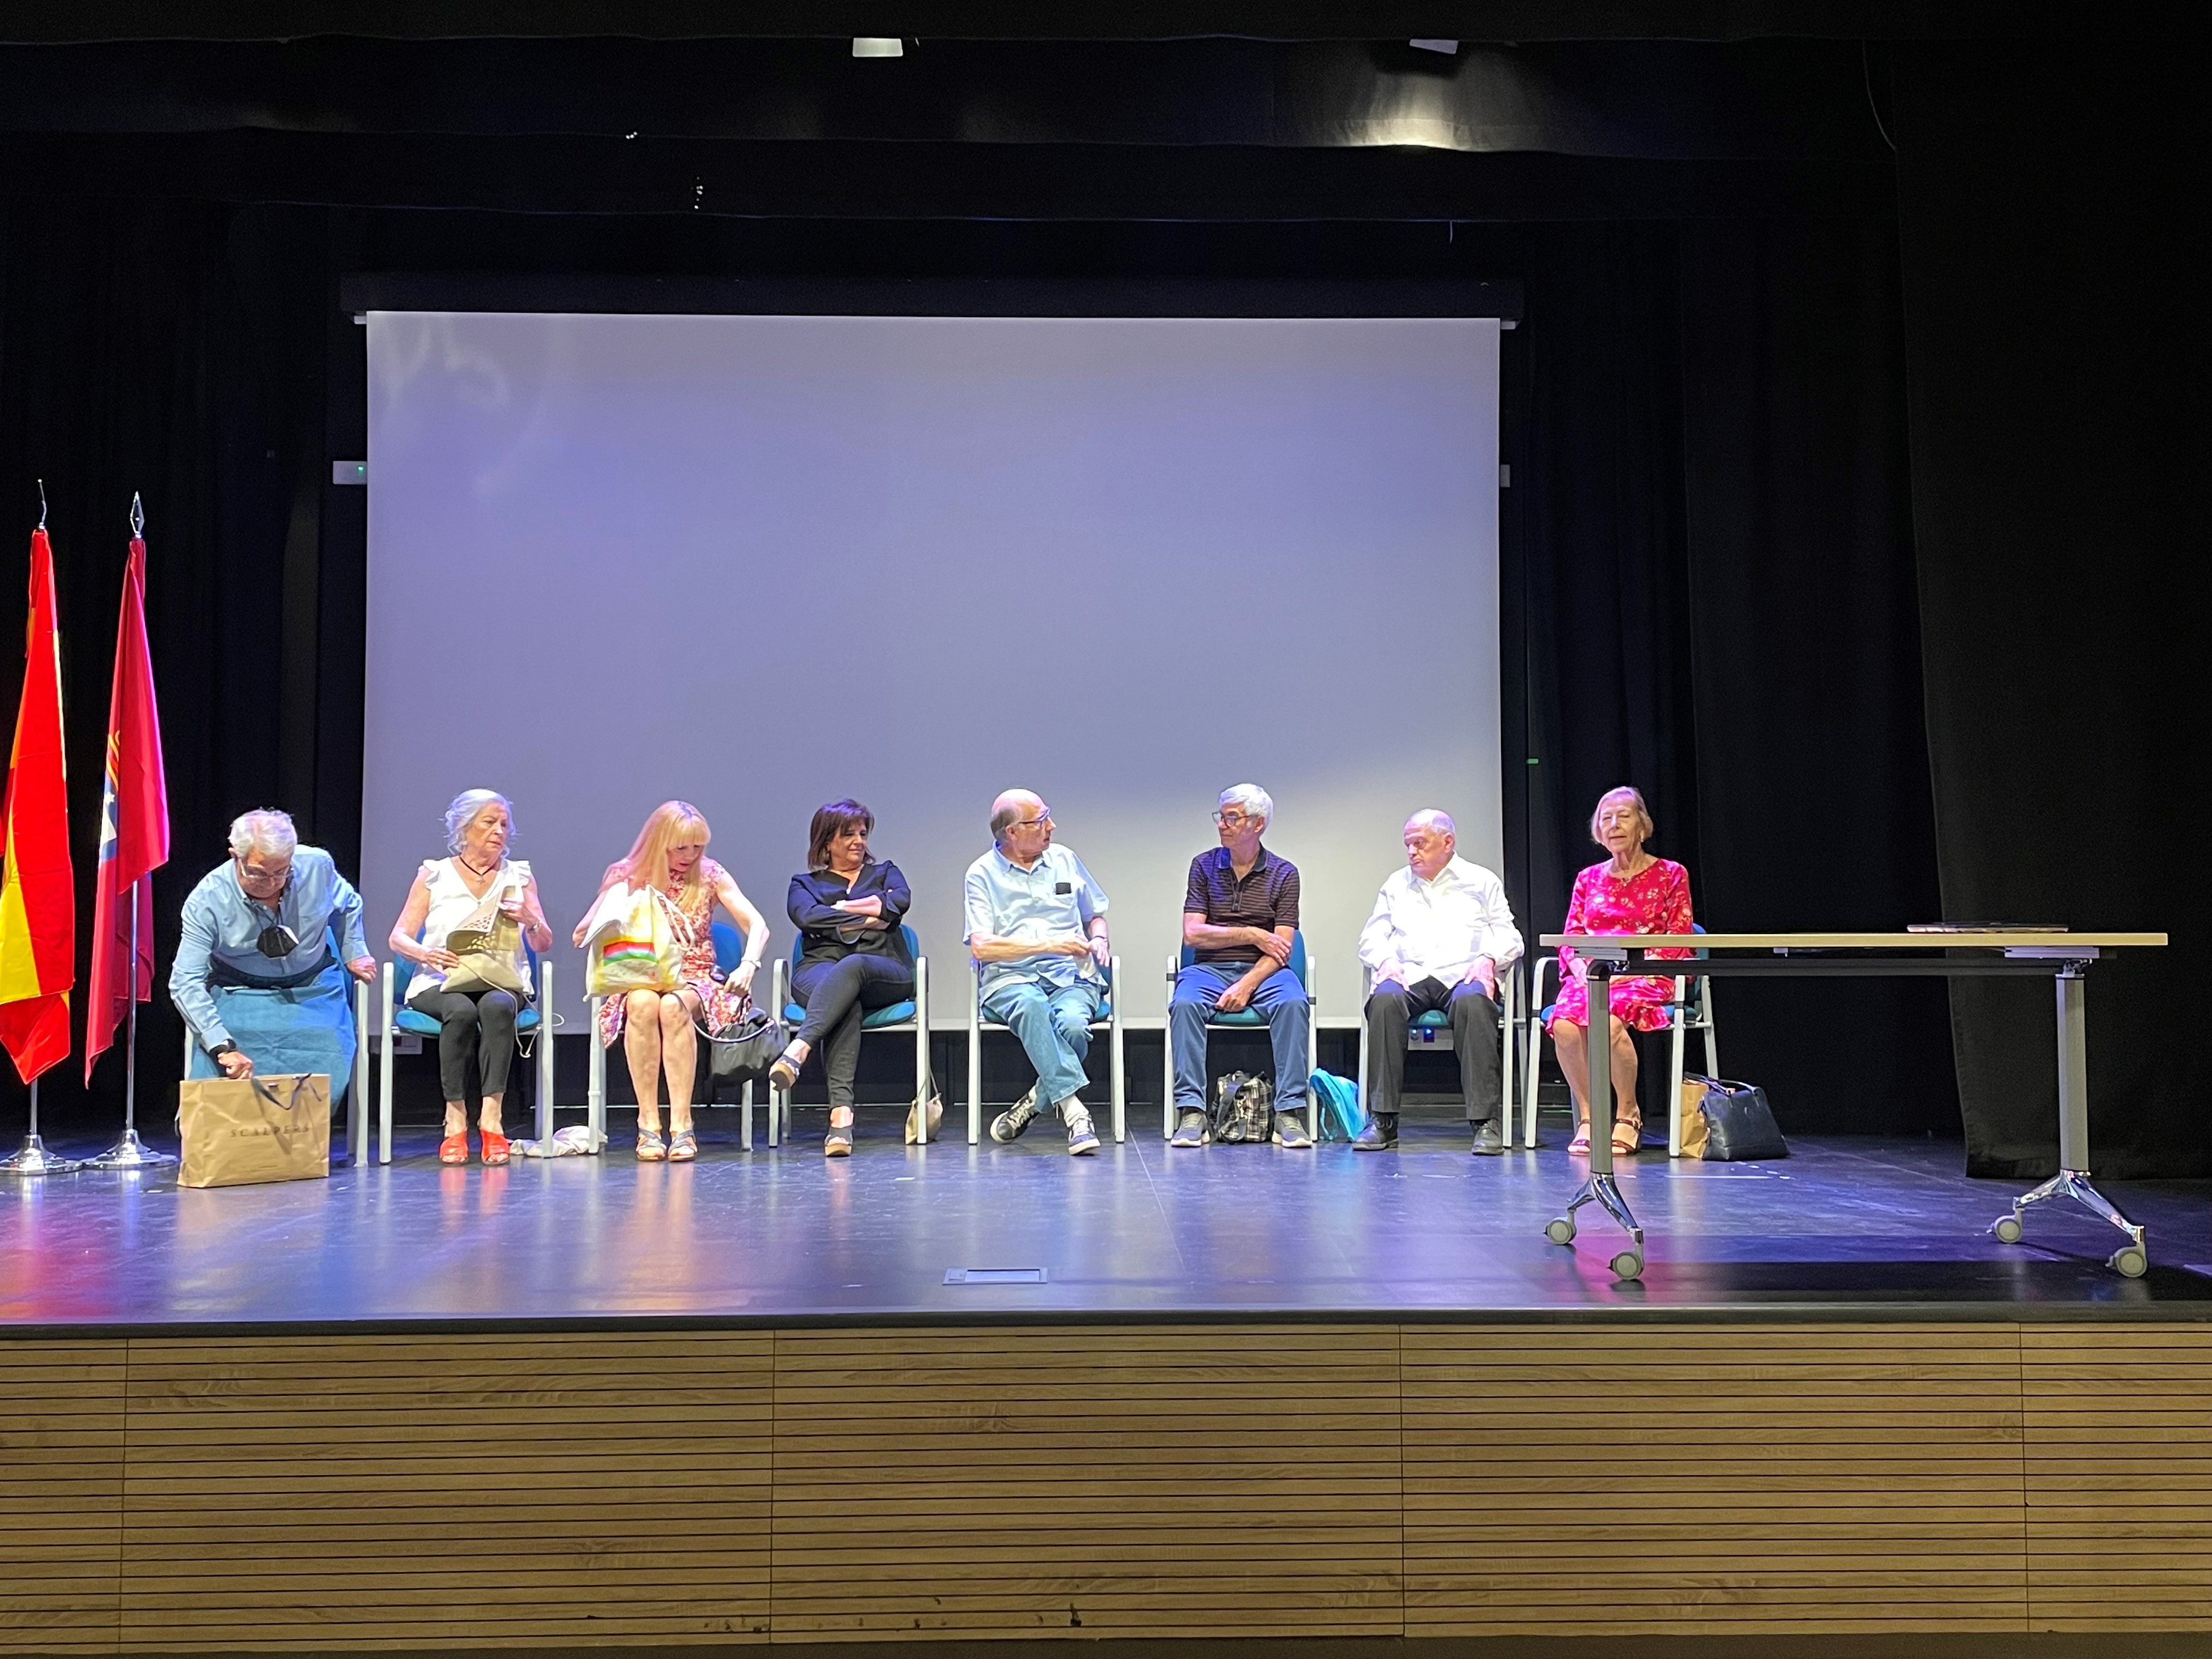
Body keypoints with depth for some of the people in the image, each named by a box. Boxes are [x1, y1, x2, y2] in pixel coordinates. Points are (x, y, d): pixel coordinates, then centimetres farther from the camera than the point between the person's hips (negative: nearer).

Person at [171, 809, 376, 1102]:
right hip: (239, 993, -1)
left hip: (314, 989, 1)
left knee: (326, 1084, -20)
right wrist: (223, 1047, -36)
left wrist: (353, 954, 13)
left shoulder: (317, 866, -15)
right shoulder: (207, 900, -22)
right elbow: (186, 983, -25)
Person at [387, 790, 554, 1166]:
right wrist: (425, 954, -17)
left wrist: (529, 920, -12)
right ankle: (456, 1119, -29)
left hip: (503, 982, 1)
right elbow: (399, 937, 5)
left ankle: (491, 1116, -36)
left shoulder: (519, 876, 15)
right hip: (440, 983, -1)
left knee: (497, 1006, -35)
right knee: (461, 1010, -36)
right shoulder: (434, 875, 11)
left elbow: (544, 944, 10)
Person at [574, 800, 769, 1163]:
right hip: (639, 979, 0)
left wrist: (747, 966, -25)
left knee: (674, 1006, -37)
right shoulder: (626, 875, 4)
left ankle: (682, 1125, -36)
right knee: (643, 1003, -38)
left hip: (695, 979, 0)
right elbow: (581, 935, 0)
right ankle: (648, 1125, -33)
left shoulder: (710, 875, 4)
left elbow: (757, 925, -5)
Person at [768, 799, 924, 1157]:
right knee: (847, 1003, -39)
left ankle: (798, 1050, -59)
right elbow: (807, 917, 1)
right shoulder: (805, 884, 26)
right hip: (819, 969, 0)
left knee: (852, 966, -39)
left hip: (884, 972, 0)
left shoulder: (884, 872, 29)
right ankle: (841, 1111, -58)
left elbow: (900, 901, 3)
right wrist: (868, 918, 0)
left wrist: (842, 908, 5)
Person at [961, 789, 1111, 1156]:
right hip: (1010, 977, -3)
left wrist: (1098, 939, 4)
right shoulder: (983, 874, 4)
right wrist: (1050, 945, -11)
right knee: (1031, 1006, -40)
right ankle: (1074, 1110, -44)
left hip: (1071, 975, 3)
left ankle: (1035, 1102, -13)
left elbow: (1095, 915, 29)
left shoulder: (1064, 859, 17)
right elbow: (981, 947, -6)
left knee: (1074, 1026, -33)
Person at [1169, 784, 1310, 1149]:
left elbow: (1281, 948, -3)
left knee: (1293, 1003, -33)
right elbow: (1193, 934, 1)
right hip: (1210, 968, 1)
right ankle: (1191, 1112, -31)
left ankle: (1289, 1112, -30)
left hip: (1263, 972, -1)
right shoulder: (1204, 866, 9)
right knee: (1185, 1004, -32)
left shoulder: (1283, 873, 6)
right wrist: (1251, 935, -5)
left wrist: (1247, 985, -17)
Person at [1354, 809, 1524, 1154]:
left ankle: (1486, 1119, -38)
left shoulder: (1482, 881, 19)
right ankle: (1383, 1121, -34)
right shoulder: (1396, 885, 26)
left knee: (1471, 1002, -39)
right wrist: (1386, 961, -4)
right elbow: (1372, 937, 19)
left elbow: (1509, 937, 12)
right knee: (1384, 1000, -35)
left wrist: (1487, 960, -10)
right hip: (1410, 974, 2)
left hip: (1463, 974, -2)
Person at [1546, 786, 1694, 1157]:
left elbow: (1675, 945, 1)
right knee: (1564, 1023, -32)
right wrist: (1583, 971, -9)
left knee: (1609, 1019, -37)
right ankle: (1587, 1116, -18)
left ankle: (1628, 1114, -16)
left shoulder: (1670, 875, 9)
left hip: (1645, 978, -3)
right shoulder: (1589, 879, 20)